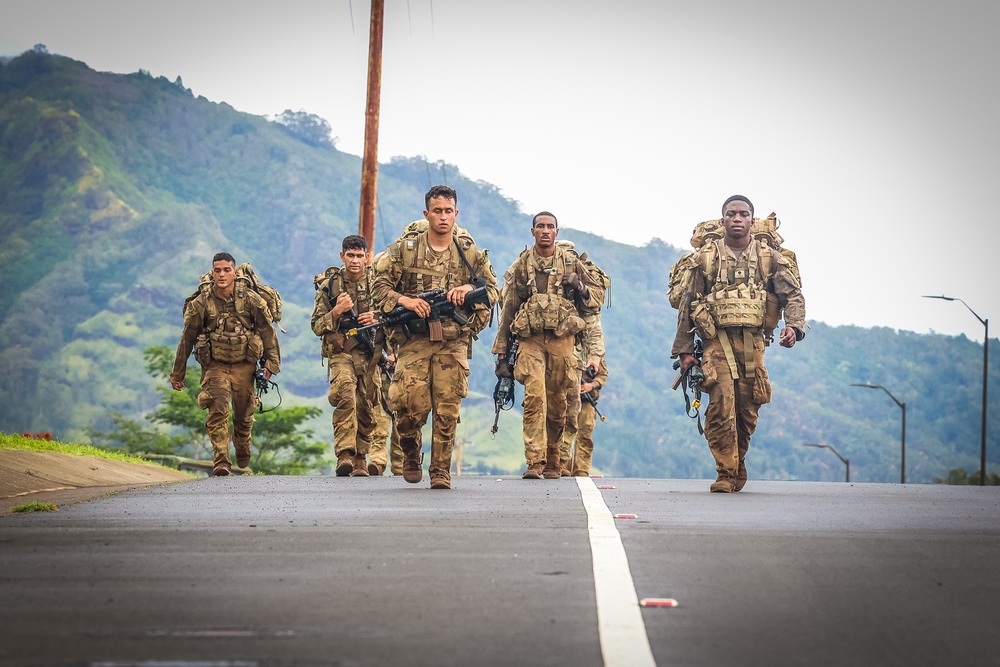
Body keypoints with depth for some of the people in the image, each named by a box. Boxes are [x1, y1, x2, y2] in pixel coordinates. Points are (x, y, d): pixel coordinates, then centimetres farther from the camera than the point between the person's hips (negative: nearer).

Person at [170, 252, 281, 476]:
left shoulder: (251, 299, -4)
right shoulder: (201, 303, -4)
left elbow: (267, 331, 3)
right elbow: (187, 338, 4)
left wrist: (272, 361, -4)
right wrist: (178, 373, 8)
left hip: (244, 365, 1)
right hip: (215, 365, -1)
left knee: (244, 416, 8)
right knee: (218, 411, -19)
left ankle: (244, 464, 30)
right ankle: (221, 463, -22)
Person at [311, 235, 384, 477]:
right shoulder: (329, 285, 2)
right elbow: (317, 326, 3)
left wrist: (377, 319, -8)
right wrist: (336, 311, -14)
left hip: (371, 354, 2)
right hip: (341, 352, -2)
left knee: (366, 408, 6)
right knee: (345, 395, -26)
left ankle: (360, 458, 22)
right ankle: (344, 454, -30)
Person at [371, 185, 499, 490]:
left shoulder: (470, 252, 10)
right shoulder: (405, 249, 5)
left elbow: (493, 289, 16)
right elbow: (380, 285, 4)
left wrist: (469, 288, -4)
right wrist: (404, 300, -13)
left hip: (454, 342, 1)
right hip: (413, 340, -1)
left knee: (447, 410, -4)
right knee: (412, 405, -12)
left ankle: (441, 471, 5)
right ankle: (410, 454, 17)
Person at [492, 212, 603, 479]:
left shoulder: (571, 263, 12)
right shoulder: (521, 265, 10)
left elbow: (598, 295, 19)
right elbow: (508, 309, 12)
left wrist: (580, 289, -5)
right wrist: (501, 352, 9)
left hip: (562, 339, 1)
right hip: (530, 339, -1)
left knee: (557, 403, 5)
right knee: (535, 395, -18)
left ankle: (552, 462, 17)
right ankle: (534, 462, -21)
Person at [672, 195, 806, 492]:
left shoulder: (769, 258, 12)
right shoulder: (705, 258, 9)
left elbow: (793, 295, 8)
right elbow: (687, 305, 10)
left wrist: (794, 325, -13)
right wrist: (684, 350, 5)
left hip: (753, 343, 2)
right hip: (718, 341, -2)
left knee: (748, 408, 3)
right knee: (721, 406, -15)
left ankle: (738, 466, 22)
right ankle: (726, 473, -10)